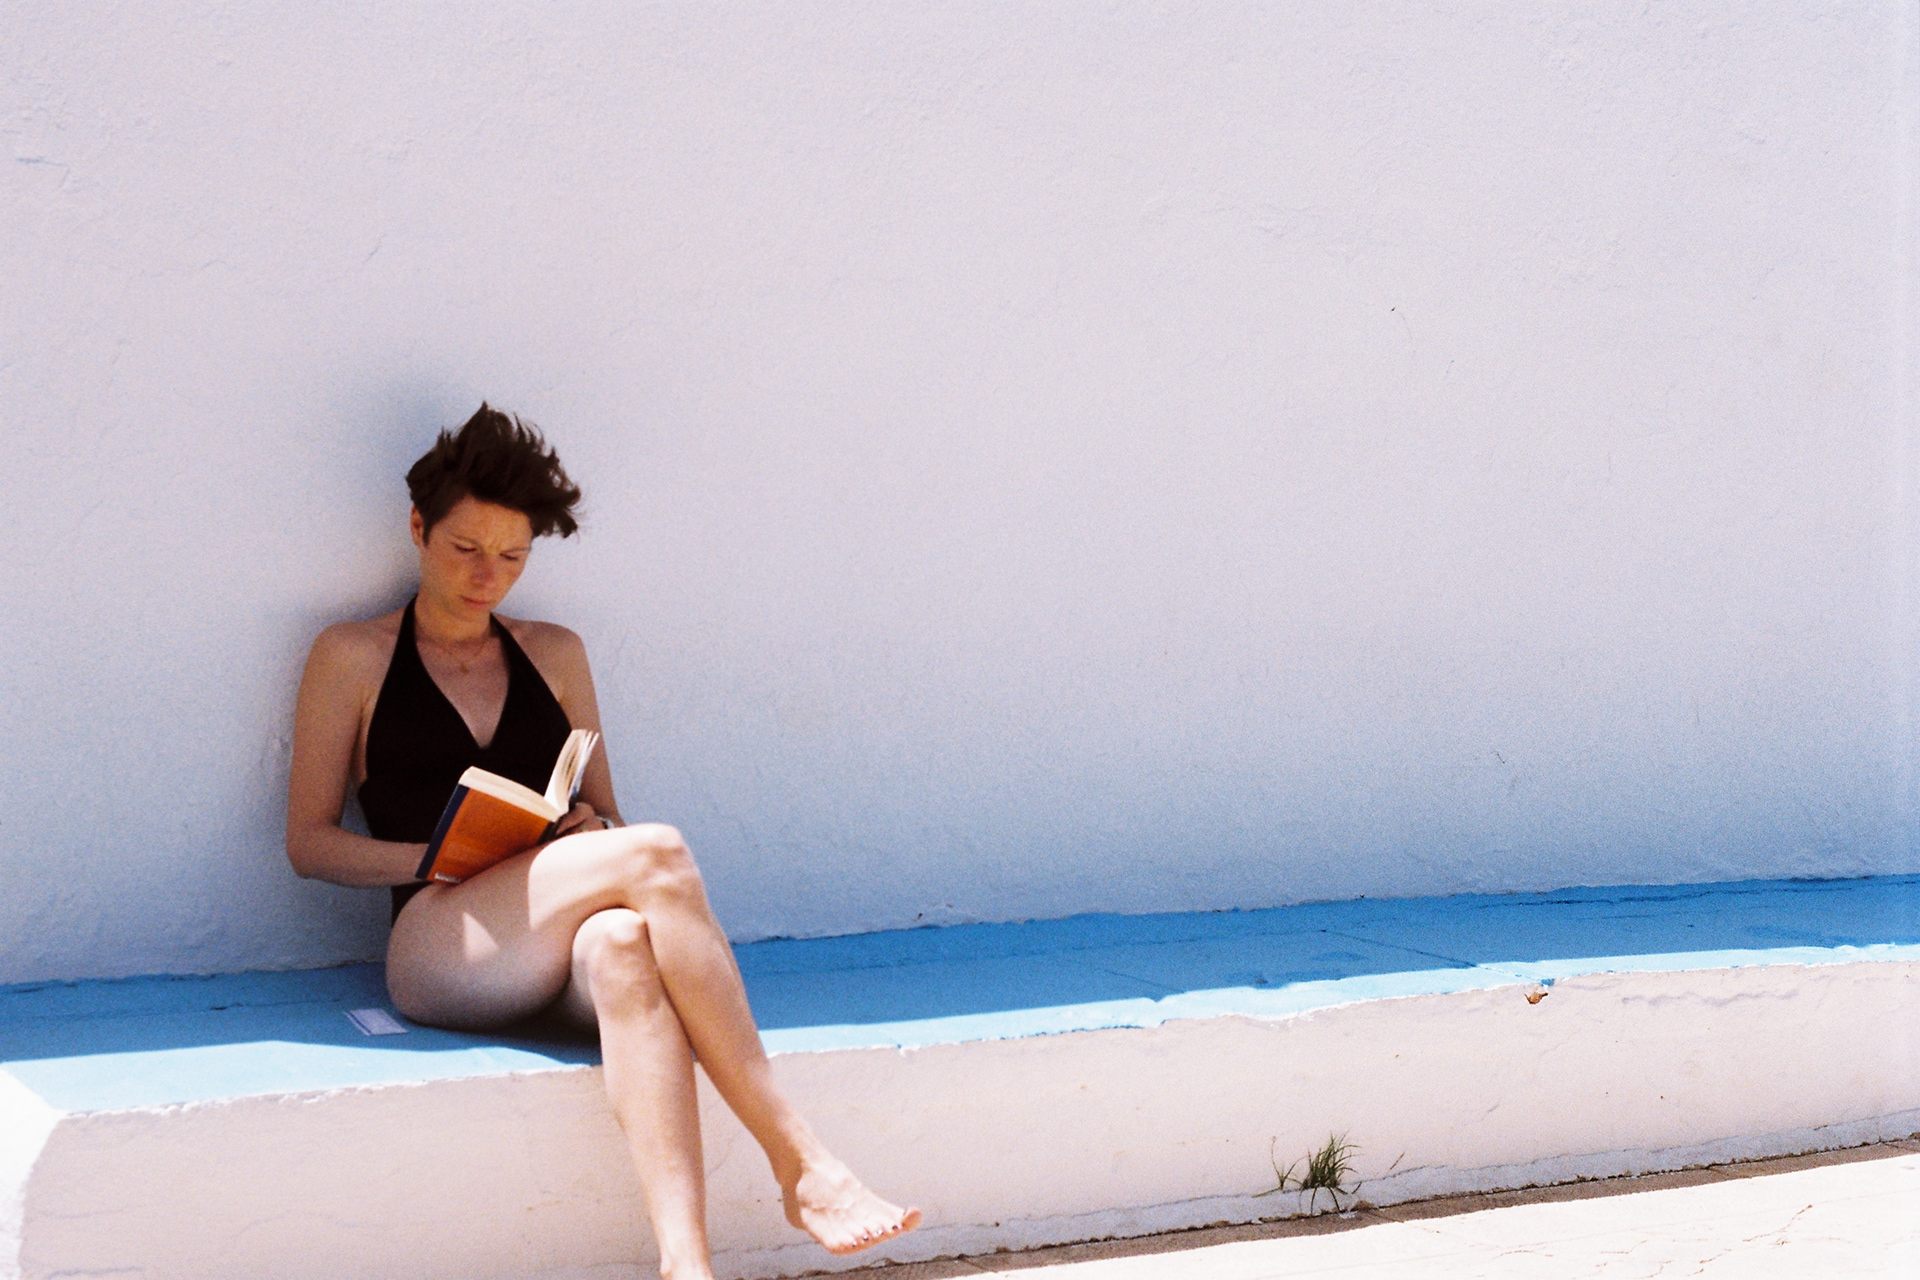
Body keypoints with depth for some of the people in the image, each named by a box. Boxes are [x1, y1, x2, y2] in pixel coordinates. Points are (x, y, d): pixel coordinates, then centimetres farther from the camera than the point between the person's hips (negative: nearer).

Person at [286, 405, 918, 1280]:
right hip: (439, 946, -3)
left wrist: (594, 831, -1)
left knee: (623, 946, -38)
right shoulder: (353, 659, 12)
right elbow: (310, 843, 8)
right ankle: (798, 1165, -36)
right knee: (655, 855, -31)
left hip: (552, 952, 3)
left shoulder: (555, 655, 23)